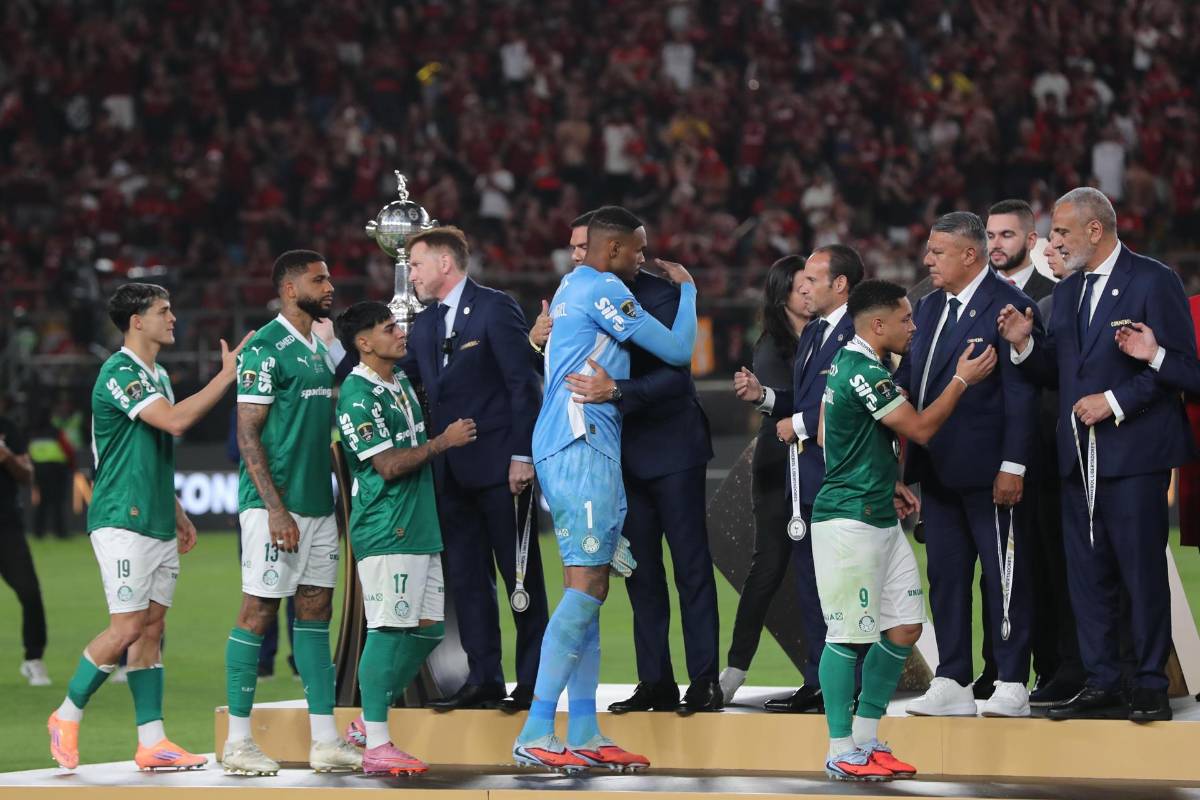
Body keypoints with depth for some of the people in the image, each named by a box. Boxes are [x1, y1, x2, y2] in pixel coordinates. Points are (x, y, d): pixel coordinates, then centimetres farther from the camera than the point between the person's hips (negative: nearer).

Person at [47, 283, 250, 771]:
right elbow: (175, 420, -25)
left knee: (153, 626, 5)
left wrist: (177, 514, 24)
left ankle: (151, 742, 4)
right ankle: (67, 717, 5)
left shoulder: (157, 377, 17)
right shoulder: (119, 373, -13)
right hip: (122, 522, -9)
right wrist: (227, 375, -20)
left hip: (158, 524, 9)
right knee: (128, 626, -11)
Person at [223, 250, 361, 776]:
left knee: (315, 612, 8)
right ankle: (238, 742, -2)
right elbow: (248, 434, -14)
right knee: (258, 611, -6)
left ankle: (325, 741, 9)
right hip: (275, 503, -9)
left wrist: (335, 500, 18)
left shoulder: (319, 350, 17)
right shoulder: (266, 349, -10)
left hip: (318, 504, 9)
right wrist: (276, 509, -19)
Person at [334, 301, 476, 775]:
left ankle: (369, 721, 19)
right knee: (388, 629, -10)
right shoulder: (357, 395, -12)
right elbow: (387, 465, -17)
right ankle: (376, 745, -8)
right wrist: (443, 441, -9)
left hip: (420, 527, 9)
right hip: (385, 532, -9)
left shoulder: (402, 384, 16)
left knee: (426, 627, 9)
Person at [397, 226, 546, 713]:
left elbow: (523, 384, -10)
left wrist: (523, 455, -16)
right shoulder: (424, 325, 16)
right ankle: (484, 681, 10)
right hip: (452, 473, 7)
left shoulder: (496, 309, -6)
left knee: (521, 577, -1)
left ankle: (533, 681, 3)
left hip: (499, 467, -7)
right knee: (465, 579, 7)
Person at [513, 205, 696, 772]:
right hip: (583, 448, -10)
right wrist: (687, 287, 8)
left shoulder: (571, 288, 19)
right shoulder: (603, 289, -10)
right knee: (586, 587, -13)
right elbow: (677, 350, -9)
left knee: (587, 588, 10)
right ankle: (535, 735, -17)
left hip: (577, 445, 10)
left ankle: (583, 735, 9)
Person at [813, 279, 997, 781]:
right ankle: (841, 753, 0)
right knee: (848, 636, -5)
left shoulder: (845, 363, 15)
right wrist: (962, 380, -4)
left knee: (904, 628, 9)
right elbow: (921, 428, -13)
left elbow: (825, 437, 23)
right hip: (849, 520, -10)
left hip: (881, 518, 10)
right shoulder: (865, 373, -17)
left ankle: (866, 739, 17)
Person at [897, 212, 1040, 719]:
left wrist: (1013, 466, -18)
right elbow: (908, 380, 19)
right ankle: (952, 684, 17)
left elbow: (1021, 392, -14)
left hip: (988, 469, -8)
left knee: (1004, 577, -1)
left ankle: (1012, 686, 3)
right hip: (938, 468, 8)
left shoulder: (1007, 306, -11)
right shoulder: (929, 308, 15)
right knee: (946, 576, 11)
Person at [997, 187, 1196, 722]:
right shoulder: (1067, 293, 17)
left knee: (1142, 572, -3)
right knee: (1087, 573, 7)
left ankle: (1150, 688, 2)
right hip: (1079, 456, 7)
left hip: (1134, 451, -7)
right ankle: (1101, 684, 12)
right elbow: (1055, 372, 16)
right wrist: (1024, 344, -2)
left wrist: (1115, 401, -16)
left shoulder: (1153, 281, -6)